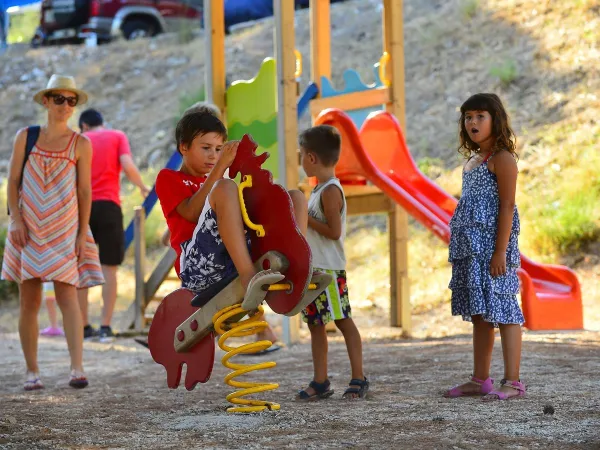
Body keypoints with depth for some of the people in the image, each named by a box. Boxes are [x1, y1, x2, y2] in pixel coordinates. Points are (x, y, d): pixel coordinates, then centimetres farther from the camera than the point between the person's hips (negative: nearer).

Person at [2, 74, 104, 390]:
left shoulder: (80, 144, 3)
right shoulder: (26, 137, 7)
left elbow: (84, 191, 3)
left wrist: (82, 233, -3)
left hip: (64, 231, -1)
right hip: (28, 230, 2)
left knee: (68, 297, -12)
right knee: (29, 301, 3)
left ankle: (77, 368, -19)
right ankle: (32, 371, 10)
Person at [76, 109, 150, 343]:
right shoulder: (117, 136, 9)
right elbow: (127, 166, -7)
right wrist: (142, 187, 9)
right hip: (108, 205, -2)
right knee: (109, 268, 2)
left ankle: (84, 326, 10)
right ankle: (105, 327, -5)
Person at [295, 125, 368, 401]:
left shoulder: (330, 191, -14)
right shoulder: (319, 189, 15)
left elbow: (334, 231, -21)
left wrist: (305, 217, -16)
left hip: (329, 269, -10)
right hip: (312, 268, 10)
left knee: (343, 321, -4)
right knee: (315, 324, 9)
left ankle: (359, 380, 2)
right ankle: (320, 382, 12)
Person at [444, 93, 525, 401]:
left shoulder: (501, 158, -7)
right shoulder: (472, 161, 20)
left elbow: (507, 206, -14)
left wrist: (500, 251, -20)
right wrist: (458, 253, 19)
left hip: (492, 246, -9)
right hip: (472, 248, 9)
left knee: (502, 310, -9)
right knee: (480, 315, 11)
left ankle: (512, 382, -9)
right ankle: (480, 380, 15)